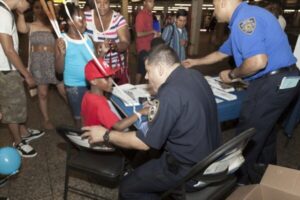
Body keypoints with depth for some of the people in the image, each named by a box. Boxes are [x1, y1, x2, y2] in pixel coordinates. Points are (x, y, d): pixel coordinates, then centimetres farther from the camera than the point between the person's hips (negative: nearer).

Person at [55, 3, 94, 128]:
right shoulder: (63, 40, -10)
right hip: (74, 85, -4)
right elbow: (59, 69, -10)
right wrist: (62, 53, -25)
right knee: (79, 117, 12)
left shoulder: (88, 37, 3)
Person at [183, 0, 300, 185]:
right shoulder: (242, 20, 17)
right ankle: (266, 163, 48)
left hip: (273, 82, -10)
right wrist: (195, 62, 37)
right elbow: (221, 53, 28)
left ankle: (244, 177, 23)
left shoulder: (245, 17, -18)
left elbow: (258, 61, -29)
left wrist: (232, 75, -12)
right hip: (280, 81, 10)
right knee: (265, 124, 26)